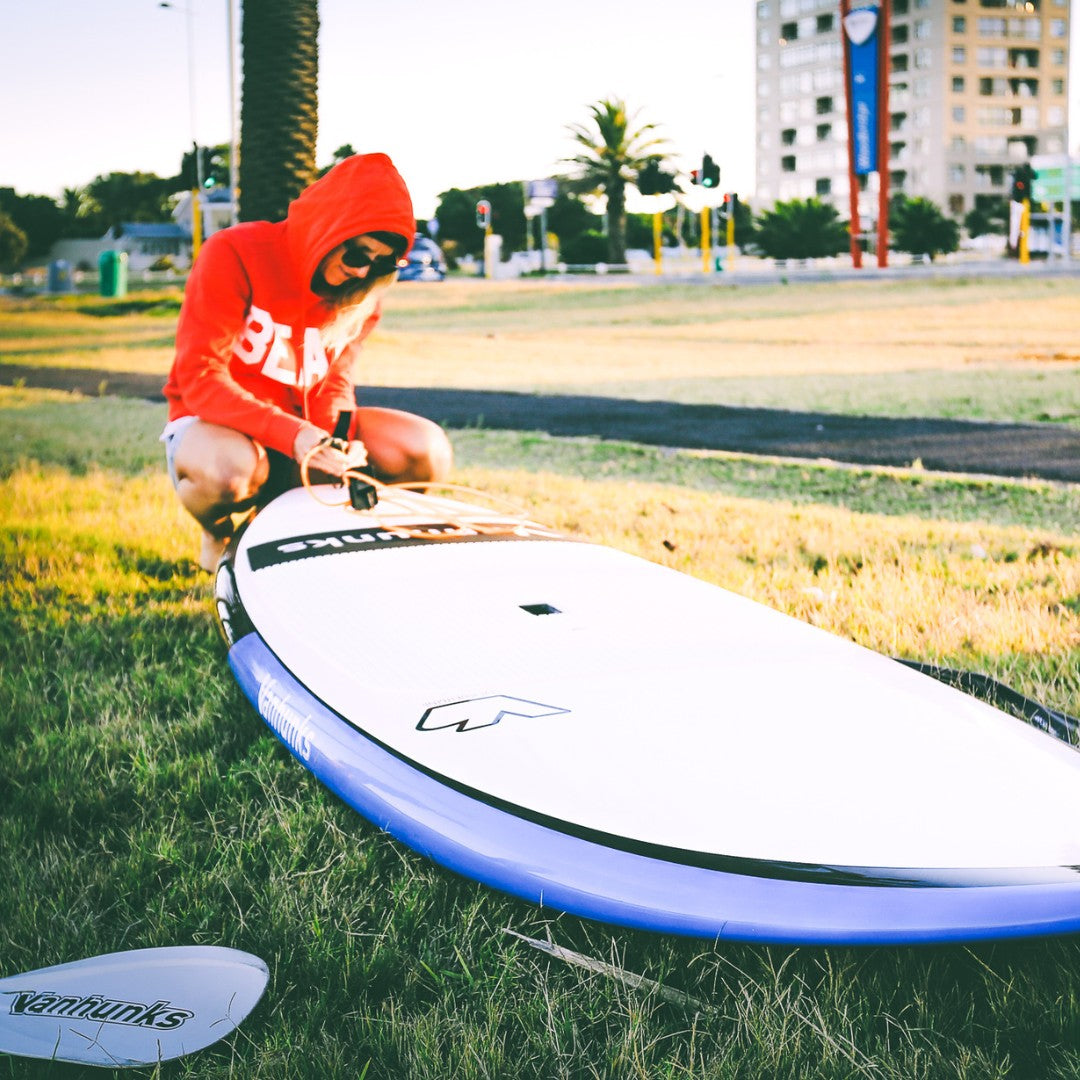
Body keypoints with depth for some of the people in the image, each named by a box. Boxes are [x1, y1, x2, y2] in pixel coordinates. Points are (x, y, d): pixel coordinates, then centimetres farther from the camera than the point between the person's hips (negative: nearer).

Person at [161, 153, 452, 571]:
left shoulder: (362, 291, 1)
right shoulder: (235, 255, -17)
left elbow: (335, 382, 2)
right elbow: (199, 378, -24)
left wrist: (337, 442, -23)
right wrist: (291, 436, -37)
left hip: (305, 426, 5)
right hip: (215, 424, -5)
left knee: (427, 450, -16)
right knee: (228, 468, -43)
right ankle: (219, 534, -2)